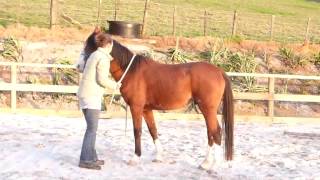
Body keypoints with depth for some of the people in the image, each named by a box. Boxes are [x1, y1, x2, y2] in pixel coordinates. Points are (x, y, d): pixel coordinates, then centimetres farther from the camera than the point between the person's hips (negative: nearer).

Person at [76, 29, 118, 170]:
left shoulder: (94, 55, 15)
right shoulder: (103, 57, -12)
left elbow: (80, 67, 28)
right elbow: (102, 79, -16)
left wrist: (84, 53, 40)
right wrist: (114, 85, 2)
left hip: (85, 94, 10)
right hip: (92, 96, -10)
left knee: (91, 128, 14)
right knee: (92, 129, -6)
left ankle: (91, 157, 20)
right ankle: (86, 160, -5)